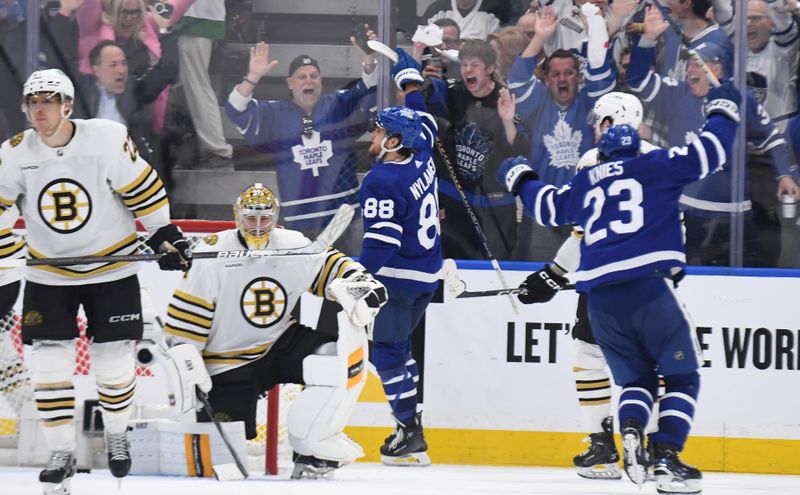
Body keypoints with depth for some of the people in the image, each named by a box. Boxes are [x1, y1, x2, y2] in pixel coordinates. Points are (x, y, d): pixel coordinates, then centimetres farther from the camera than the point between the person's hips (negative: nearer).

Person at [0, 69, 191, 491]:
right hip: (48, 275, 2)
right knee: (48, 363, -3)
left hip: (111, 269, -2)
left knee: (114, 360, 3)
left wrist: (165, 235, -6)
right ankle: (62, 453, 8)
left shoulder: (107, 139, -16)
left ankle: (116, 436, 28)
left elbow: (143, 188, -8)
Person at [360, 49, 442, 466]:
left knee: (388, 349, -3)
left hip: (399, 277, -9)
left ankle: (411, 436, -6)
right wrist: (409, 76, 35)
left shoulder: (382, 181, -20)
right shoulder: (421, 157, 3)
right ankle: (409, 426, 15)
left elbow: (381, 242, -23)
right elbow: (421, 119, 23)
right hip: (428, 274, 9)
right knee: (398, 345, 16)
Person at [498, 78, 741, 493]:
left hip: (599, 295, 4)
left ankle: (630, 431, -12)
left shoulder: (585, 182, 21)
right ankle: (667, 458, -11)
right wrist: (722, 113, 21)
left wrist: (521, 180, 57)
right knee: (682, 377, 5)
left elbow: (549, 207, 37)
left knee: (635, 378, 18)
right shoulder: (655, 165, 9)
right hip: (648, 287, -4)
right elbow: (709, 153, 3)